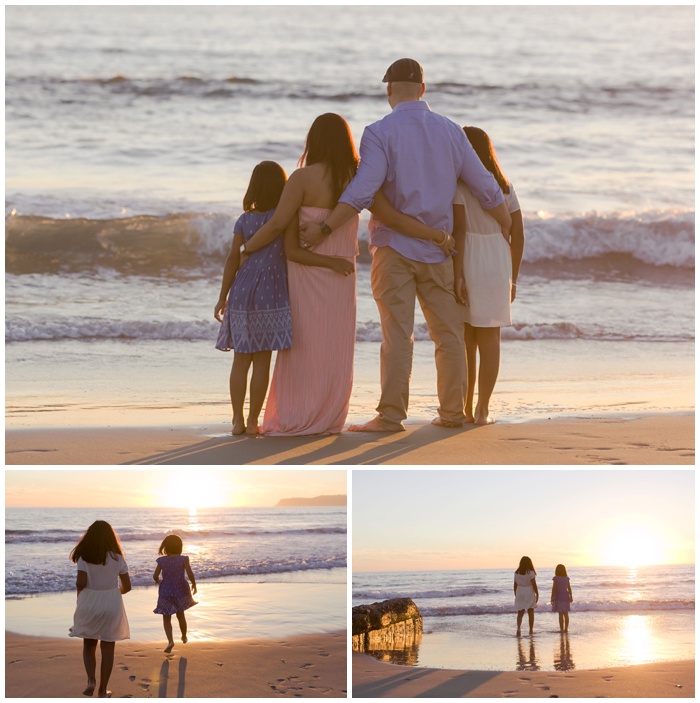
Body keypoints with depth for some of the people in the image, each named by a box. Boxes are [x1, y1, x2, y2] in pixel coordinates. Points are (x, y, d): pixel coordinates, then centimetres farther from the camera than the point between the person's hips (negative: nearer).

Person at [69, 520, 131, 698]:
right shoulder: (117, 558, -1)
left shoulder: (84, 557, -6)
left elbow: (81, 582, -16)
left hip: (89, 604, 0)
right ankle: (103, 690, 10)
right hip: (111, 605, 0)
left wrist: (80, 594, 5)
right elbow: (127, 586, 2)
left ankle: (91, 680, -4)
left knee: (89, 645, 17)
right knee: (108, 649, 8)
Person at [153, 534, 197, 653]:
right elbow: (190, 574, -17)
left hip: (166, 592, -1)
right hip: (180, 590, 1)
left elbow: (155, 576, -9)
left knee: (166, 618, 6)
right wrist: (194, 585, 1)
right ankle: (184, 637, 44)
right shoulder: (183, 559, -12)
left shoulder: (162, 560, -9)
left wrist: (158, 581, 14)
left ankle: (170, 641, -13)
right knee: (180, 615, 25)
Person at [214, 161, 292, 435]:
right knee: (262, 361, 2)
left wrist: (223, 297, 5)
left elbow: (233, 259, 1)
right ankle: (253, 420, 2)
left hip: (242, 292, 3)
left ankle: (237, 420, 8)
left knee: (241, 360, 8)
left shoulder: (244, 221, 4)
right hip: (271, 296, -3)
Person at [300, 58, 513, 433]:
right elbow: (485, 186, 10)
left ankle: (391, 415, -7)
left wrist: (324, 228, -20)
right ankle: (452, 412, 14)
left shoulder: (380, 133, -8)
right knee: (448, 333, 10)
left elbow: (363, 191, -21)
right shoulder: (450, 131, 6)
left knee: (397, 334, -6)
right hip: (437, 250, 4)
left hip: (394, 247, -4)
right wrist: (508, 228, 26)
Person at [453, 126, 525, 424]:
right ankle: (482, 411, 4)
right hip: (497, 265, 3)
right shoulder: (504, 186, 7)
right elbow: (518, 235, 7)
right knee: (490, 338, 6)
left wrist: (457, 275, -18)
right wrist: (512, 279, 13)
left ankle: (465, 408, 11)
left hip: (467, 264, -3)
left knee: (464, 339, 8)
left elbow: (458, 230, -17)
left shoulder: (457, 185, -7)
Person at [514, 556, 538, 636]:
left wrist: (516, 595, 17)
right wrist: (537, 594, -4)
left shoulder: (517, 573, 3)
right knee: (531, 612, 11)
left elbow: (515, 585, 7)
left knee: (520, 613, 3)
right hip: (529, 593, -3)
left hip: (520, 593, 3)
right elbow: (534, 584, -13)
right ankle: (531, 630, 16)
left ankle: (518, 628, -20)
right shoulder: (530, 572, -10)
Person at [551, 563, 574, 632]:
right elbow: (569, 588, 7)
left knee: (560, 614, -3)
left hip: (559, 597, -4)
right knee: (566, 614, 10)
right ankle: (566, 628, 13)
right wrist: (571, 597, 16)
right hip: (566, 597, 4)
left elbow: (554, 588, -11)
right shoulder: (566, 578, 4)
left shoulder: (556, 578, -9)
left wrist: (552, 598, -6)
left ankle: (561, 629, -3)